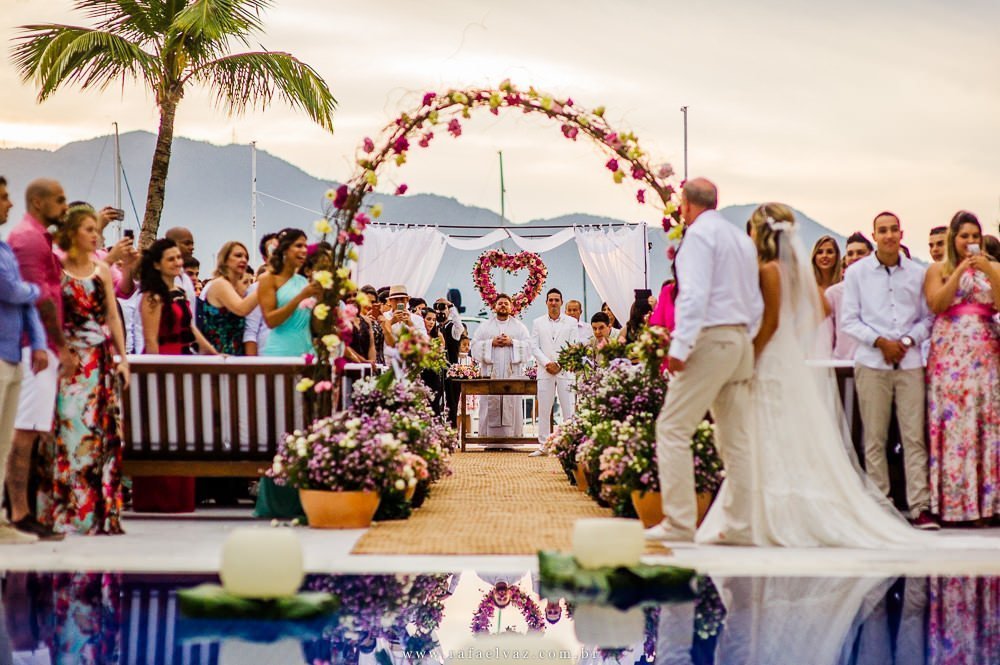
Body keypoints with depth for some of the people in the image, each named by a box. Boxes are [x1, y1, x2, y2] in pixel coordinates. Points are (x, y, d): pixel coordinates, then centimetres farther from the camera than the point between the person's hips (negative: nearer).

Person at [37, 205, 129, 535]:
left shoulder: (102, 270, 12)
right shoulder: (56, 268, 0)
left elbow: (113, 316, 13)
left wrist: (122, 356, 8)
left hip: (102, 357, 4)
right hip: (69, 357, -4)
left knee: (103, 432, 1)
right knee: (69, 430, -7)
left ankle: (101, 512, 6)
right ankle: (65, 513, -2)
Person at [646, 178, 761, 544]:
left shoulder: (699, 234, -7)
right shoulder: (742, 239, 19)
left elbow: (695, 294, -19)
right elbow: (756, 304, 20)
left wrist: (680, 347, -21)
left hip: (709, 339, -9)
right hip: (740, 340, 9)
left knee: (673, 429, -6)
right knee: (736, 438, 9)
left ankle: (679, 522, -10)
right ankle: (739, 525, 10)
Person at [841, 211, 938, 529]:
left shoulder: (918, 273, 9)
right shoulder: (857, 272, 7)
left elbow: (927, 317, 12)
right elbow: (848, 320, 4)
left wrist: (908, 341, -5)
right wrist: (880, 342, -7)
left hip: (910, 362, 1)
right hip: (872, 362, -1)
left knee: (915, 436, -4)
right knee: (874, 438, 0)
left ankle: (920, 506, -3)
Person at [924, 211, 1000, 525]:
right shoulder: (939, 269, 10)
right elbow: (935, 304, -7)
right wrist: (960, 271, -11)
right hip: (950, 354, -1)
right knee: (952, 422, -6)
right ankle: (952, 503, -3)